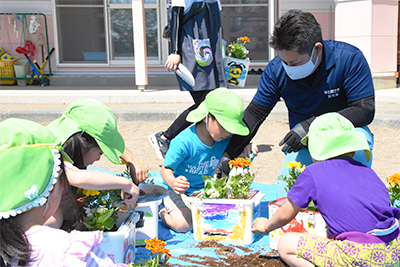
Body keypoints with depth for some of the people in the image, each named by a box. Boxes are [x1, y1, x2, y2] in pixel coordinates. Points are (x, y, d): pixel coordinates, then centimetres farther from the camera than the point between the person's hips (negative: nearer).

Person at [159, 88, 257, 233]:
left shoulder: (225, 138, -11)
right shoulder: (184, 142, -28)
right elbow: (166, 168, -20)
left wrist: (247, 148, -15)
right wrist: (173, 183, -42)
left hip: (205, 189, 6)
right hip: (178, 190, -5)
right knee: (183, 225, -25)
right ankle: (163, 214, 8)